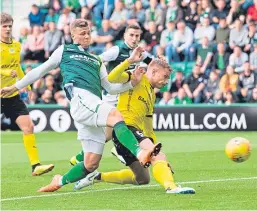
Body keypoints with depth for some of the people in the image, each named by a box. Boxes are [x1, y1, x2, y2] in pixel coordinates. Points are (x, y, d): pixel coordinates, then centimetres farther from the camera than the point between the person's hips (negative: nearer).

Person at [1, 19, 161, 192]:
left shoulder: (97, 61, 33)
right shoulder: (65, 51, 22)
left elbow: (110, 87, 27)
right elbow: (41, 70, 27)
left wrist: (132, 83, 11)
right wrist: (16, 87, 29)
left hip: (95, 105, 6)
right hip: (80, 98, -6)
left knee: (92, 163, -1)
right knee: (116, 116, -34)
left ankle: (60, 181, 21)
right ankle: (140, 153, -53)